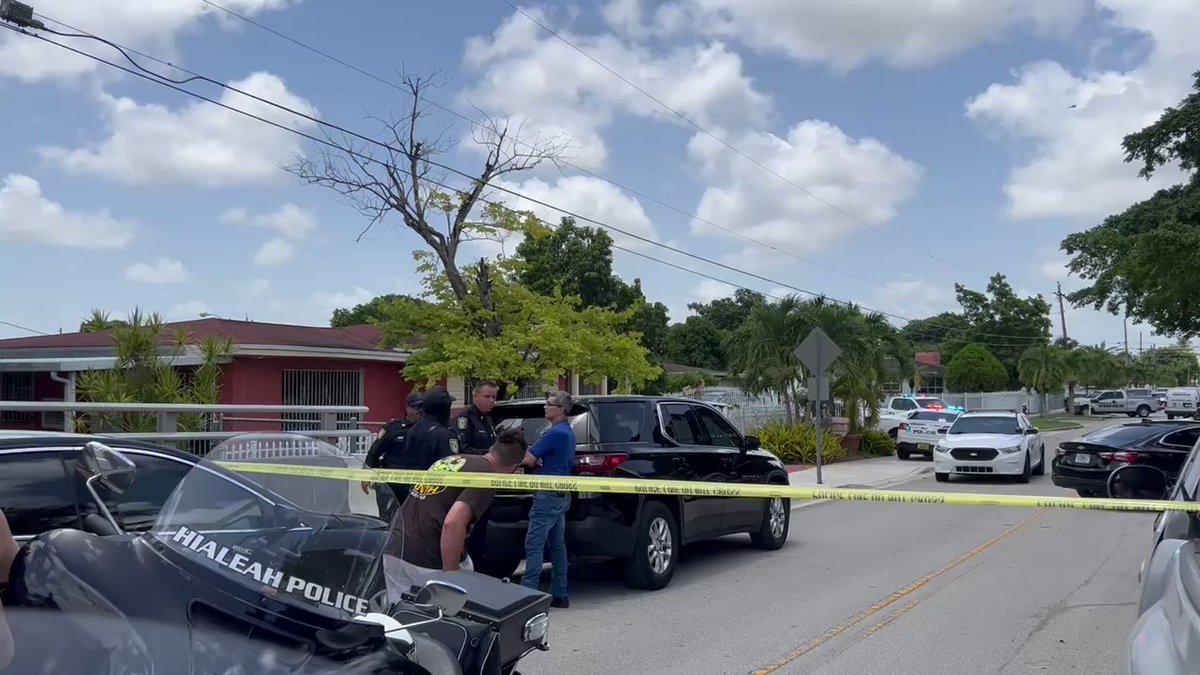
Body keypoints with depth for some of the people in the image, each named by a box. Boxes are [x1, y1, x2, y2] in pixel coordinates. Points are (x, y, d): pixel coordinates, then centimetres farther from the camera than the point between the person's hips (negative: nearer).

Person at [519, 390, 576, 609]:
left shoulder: (554, 433, -16)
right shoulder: (568, 432, 15)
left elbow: (528, 460, -17)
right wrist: (539, 460, 5)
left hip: (548, 495, -10)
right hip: (561, 494, 10)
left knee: (534, 545, -9)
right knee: (557, 545, 12)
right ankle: (559, 595, 16)